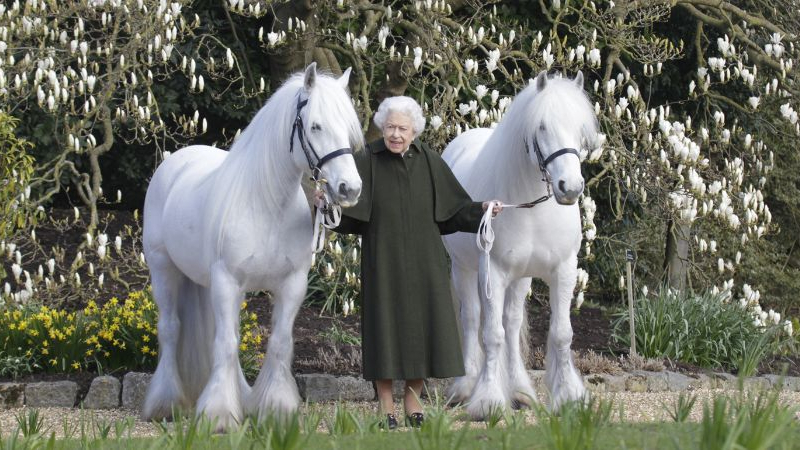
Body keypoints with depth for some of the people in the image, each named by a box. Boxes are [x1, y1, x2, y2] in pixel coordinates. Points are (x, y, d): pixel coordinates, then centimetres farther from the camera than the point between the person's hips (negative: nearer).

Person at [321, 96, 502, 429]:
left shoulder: (429, 162, 2)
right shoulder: (366, 161, -5)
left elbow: (454, 209, 5)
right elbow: (349, 213, -10)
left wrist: (482, 209, -10)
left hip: (423, 262, 3)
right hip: (384, 261, -2)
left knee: (422, 326, 5)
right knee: (386, 326, 0)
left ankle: (413, 405, 19)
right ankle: (386, 409, 10)